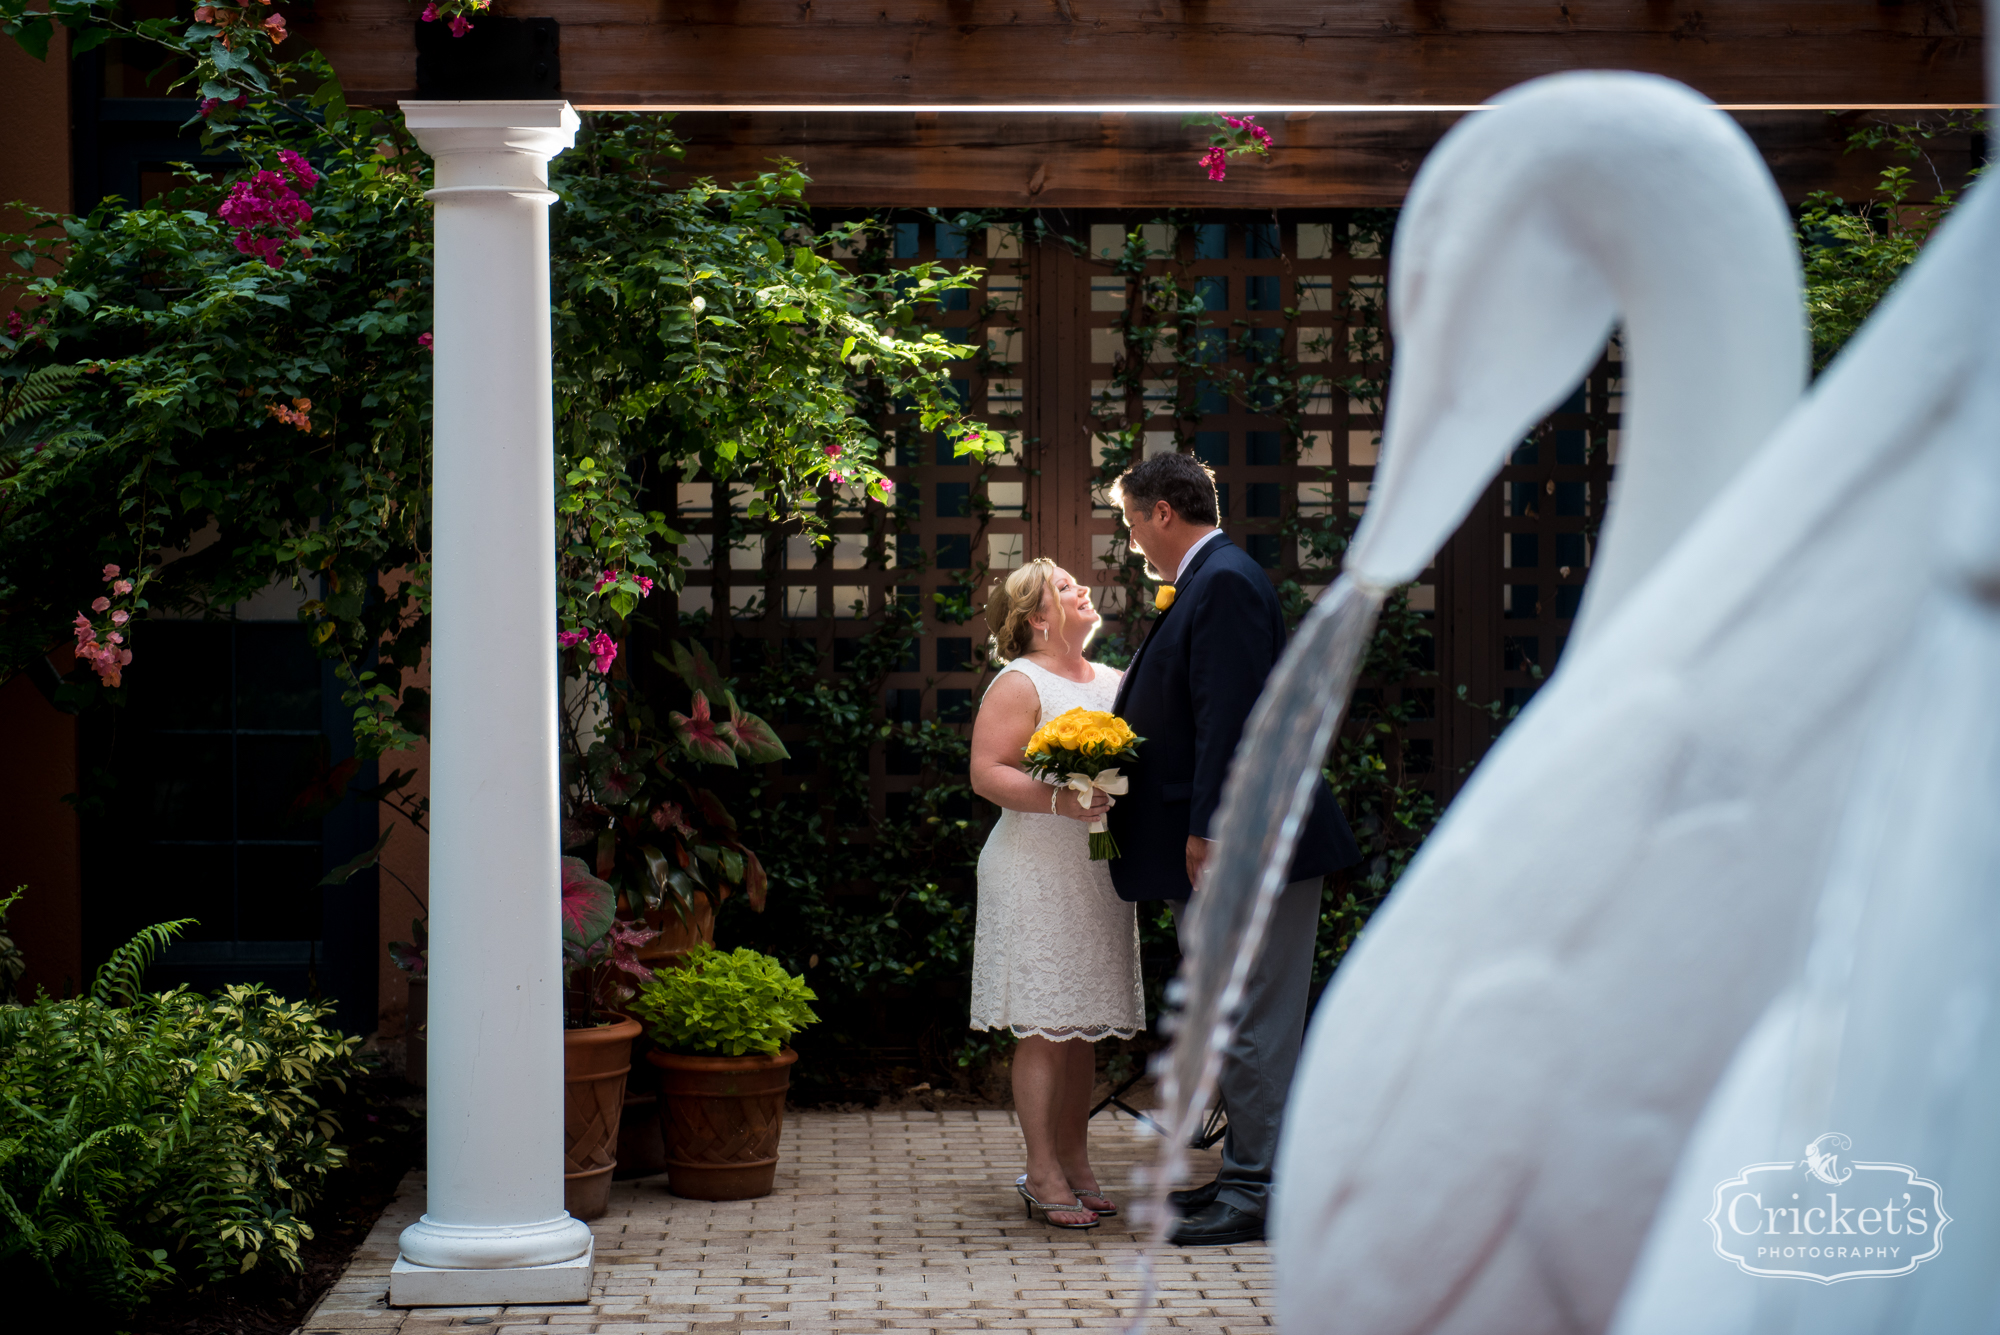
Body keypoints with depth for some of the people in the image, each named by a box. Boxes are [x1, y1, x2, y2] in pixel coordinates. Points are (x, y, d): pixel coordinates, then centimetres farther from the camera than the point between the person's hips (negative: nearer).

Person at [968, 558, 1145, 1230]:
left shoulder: (1112, 681, 16)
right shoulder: (1019, 684, -5)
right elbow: (986, 774, -13)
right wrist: (1059, 800, -25)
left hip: (1098, 873, 7)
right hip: (1036, 876, -7)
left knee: (1083, 1029, 9)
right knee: (1044, 1030, -7)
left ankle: (1075, 1163, 16)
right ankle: (1043, 1174, -2)